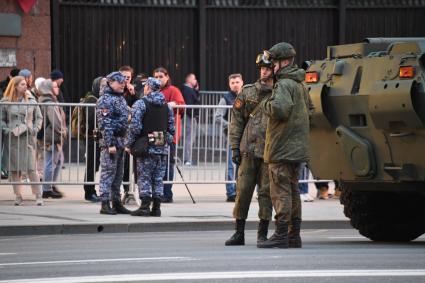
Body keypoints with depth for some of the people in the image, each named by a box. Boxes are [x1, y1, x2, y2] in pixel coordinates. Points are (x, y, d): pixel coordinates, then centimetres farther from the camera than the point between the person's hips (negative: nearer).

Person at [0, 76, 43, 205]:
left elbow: (39, 118, 13)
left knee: (32, 168, -6)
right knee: (14, 169, 1)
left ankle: (38, 196, -3)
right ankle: (18, 195, 9)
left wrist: (35, 129, -2)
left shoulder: (31, 101, 8)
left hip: (28, 138, 0)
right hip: (12, 139, 0)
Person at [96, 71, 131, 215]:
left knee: (118, 173, 12)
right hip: (110, 140, -9)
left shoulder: (121, 98, 17)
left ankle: (116, 202, 18)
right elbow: (105, 124, -17)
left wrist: (126, 141, 20)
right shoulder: (105, 100, -12)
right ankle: (105, 204, -5)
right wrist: (110, 144, -21)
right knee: (108, 172, -7)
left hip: (120, 141, 9)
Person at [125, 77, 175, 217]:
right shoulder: (166, 106, 11)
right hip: (162, 148, 5)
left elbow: (135, 126, -12)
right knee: (158, 179, 9)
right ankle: (156, 208, 8)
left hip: (146, 147, -5)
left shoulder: (141, 104, -7)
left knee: (144, 177, 0)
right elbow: (171, 128, 11)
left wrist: (129, 143, -2)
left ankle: (145, 206, -5)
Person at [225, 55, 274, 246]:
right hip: (248, 151, 2)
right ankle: (239, 233, 9)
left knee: (266, 192, 0)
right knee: (243, 191, 1)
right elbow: (236, 120, 10)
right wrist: (235, 147, 3)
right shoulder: (248, 92, 8)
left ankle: (262, 233, 8)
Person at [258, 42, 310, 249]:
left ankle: (281, 236, -9)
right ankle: (294, 236, 15)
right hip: (297, 147, 10)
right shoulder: (300, 85, 17)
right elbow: (306, 110, 25)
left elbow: (280, 109, -29)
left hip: (282, 148, -10)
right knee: (293, 192, 13)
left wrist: (266, 105, -10)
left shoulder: (284, 85, -14)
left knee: (280, 192, -8)